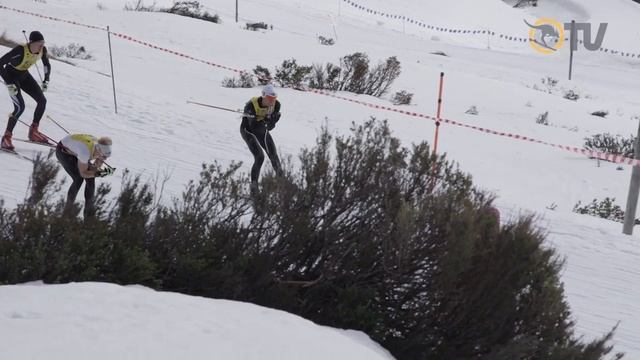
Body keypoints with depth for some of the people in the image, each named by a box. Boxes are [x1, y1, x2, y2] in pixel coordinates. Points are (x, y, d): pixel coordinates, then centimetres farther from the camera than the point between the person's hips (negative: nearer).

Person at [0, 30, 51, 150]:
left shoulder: (42, 50, -17)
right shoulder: (20, 50, -35)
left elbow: (47, 64, 6)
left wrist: (46, 81, -3)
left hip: (24, 75, 6)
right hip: (11, 75, -6)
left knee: (42, 100, -5)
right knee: (20, 106, -21)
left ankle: (33, 131, 10)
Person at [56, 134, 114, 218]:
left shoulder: (103, 150, -24)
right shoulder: (86, 152, -44)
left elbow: (94, 168, -12)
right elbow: (83, 173, -30)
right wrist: (98, 173, -42)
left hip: (75, 150, 6)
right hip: (63, 151, -6)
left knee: (90, 178, -6)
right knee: (79, 179, -17)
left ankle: (89, 211, 8)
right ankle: (68, 209, 1)